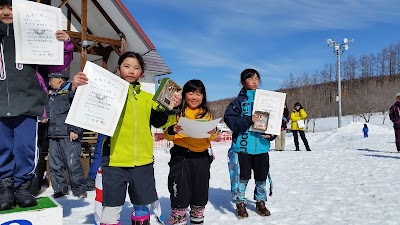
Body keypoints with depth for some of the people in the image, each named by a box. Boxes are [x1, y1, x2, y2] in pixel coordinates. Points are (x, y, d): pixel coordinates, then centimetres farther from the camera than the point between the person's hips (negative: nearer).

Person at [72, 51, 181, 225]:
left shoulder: (148, 98, 12)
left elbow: (159, 121, 8)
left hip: (143, 161, 4)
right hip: (115, 161, -3)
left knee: (141, 204, 19)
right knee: (112, 206, 6)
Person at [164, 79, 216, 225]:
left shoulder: (206, 113, 10)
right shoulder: (177, 112, 1)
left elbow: (211, 138, 6)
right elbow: (167, 135, -3)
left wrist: (213, 132, -15)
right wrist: (172, 130, -24)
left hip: (202, 157, 3)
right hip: (181, 157, -3)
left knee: (200, 191, 14)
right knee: (180, 192, 3)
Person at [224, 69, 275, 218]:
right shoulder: (239, 101, -1)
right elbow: (229, 119, -13)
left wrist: (271, 134, -7)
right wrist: (248, 120, -24)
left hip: (262, 147, 3)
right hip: (242, 146, -3)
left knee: (261, 177, 13)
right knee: (242, 177, 5)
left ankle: (261, 203, 32)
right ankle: (240, 204, 23)